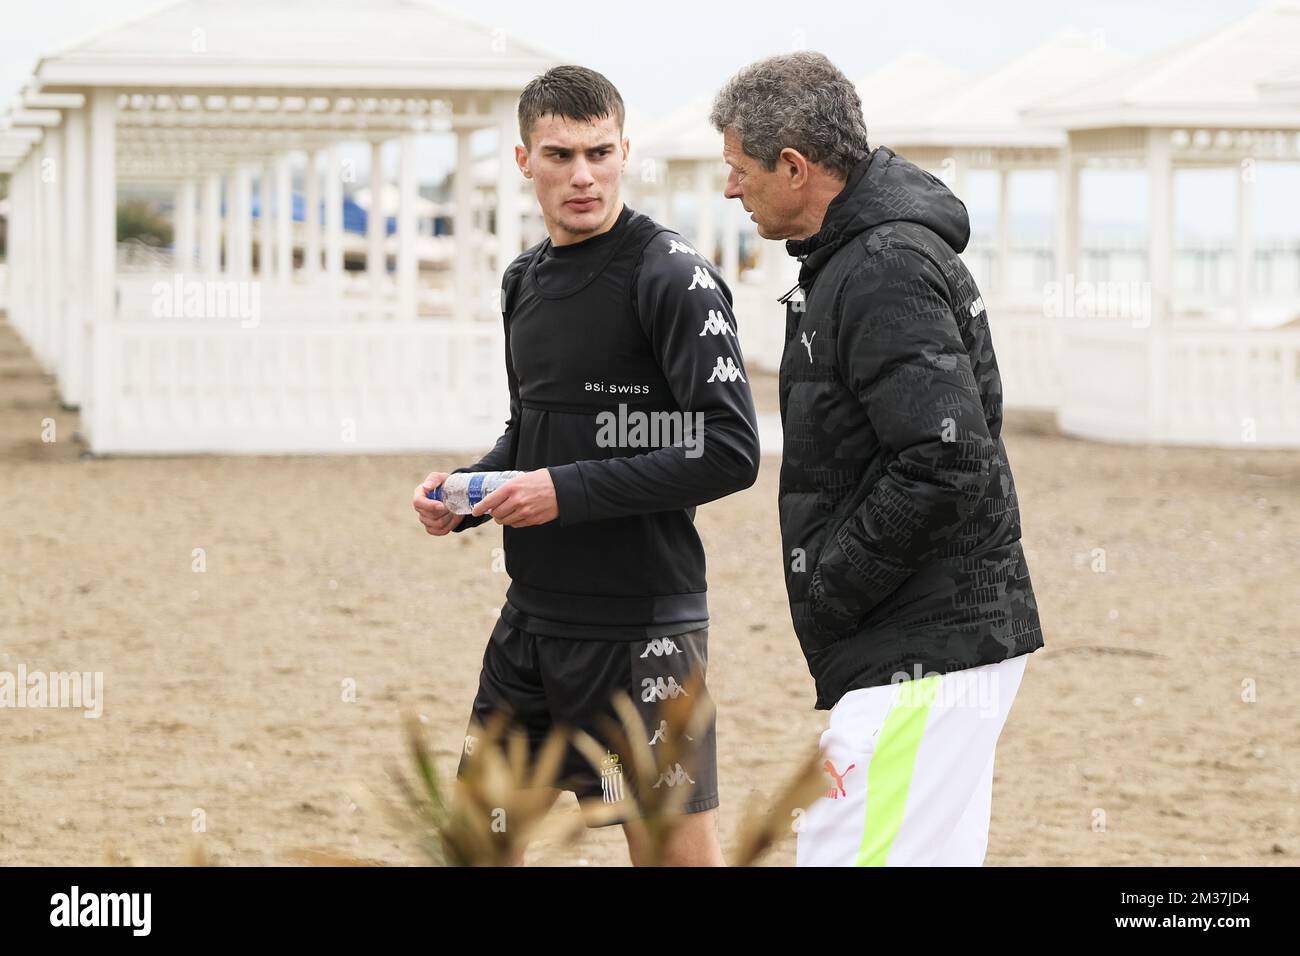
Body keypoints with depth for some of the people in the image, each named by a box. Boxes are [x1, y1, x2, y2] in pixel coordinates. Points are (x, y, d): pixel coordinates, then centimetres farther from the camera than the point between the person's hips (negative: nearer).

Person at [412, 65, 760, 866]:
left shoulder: (672, 276, -12)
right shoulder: (526, 280, 12)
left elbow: (731, 452, -19)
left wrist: (569, 491, -19)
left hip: (640, 626, -8)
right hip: (532, 619, 8)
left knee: (679, 852, -5)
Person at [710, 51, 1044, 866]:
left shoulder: (885, 272, -16)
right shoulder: (855, 259, 17)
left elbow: (943, 465, -25)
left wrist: (826, 589, -15)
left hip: (926, 652, -11)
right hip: (940, 638, 11)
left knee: (850, 854, -13)